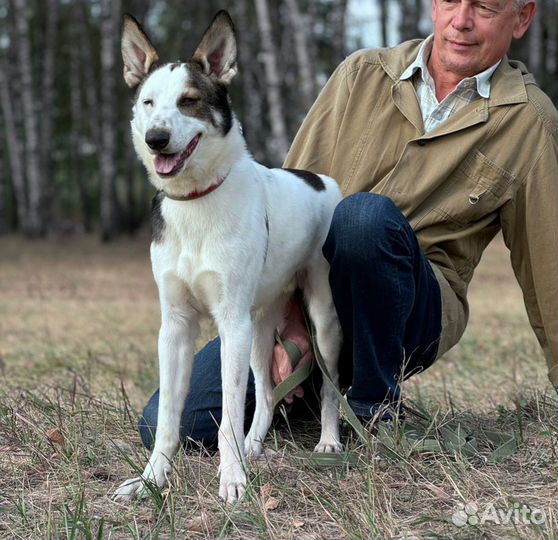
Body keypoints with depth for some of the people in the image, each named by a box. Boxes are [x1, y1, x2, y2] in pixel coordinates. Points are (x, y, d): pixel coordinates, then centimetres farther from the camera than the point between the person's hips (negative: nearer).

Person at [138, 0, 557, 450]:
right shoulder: (362, 74, 6)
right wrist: (290, 324, -13)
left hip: (416, 316, -2)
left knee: (366, 214, -36)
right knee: (166, 427, -13)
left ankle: (375, 406, -16)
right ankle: (308, 395, 14)